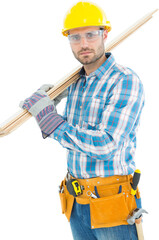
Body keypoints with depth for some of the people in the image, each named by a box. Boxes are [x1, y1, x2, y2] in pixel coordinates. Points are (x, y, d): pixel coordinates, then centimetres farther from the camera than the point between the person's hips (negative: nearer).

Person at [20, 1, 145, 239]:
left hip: (111, 204, -7)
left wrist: (50, 121, -19)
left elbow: (106, 146, -25)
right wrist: (53, 100, 6)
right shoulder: (76, 83, 8)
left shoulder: (126, 81, -16)